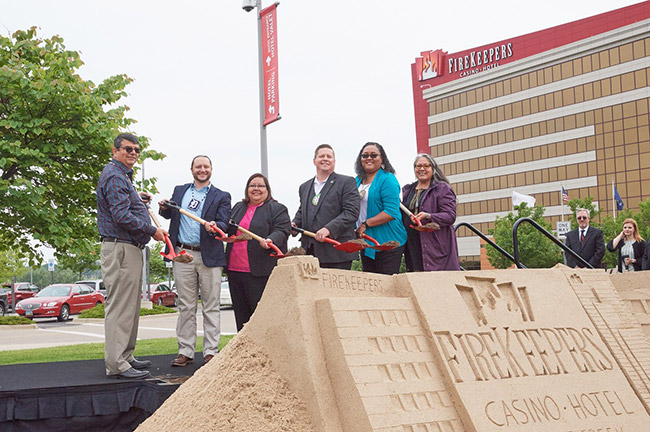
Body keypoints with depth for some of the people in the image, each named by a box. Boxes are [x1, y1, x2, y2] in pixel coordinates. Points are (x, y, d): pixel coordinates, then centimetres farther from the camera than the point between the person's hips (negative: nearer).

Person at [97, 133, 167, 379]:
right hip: (119, 249, -11)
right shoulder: (114, 176, -12)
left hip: (130, 249, 11)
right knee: (120, 306, -9)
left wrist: (137, 199, 22)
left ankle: (125, 357, 22)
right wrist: (152, 231, -15)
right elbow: (121, 216, -21)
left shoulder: (123, 175, 21)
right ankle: (116, 364, -6)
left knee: (130, 306, 15)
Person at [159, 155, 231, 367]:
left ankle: (211, 351, 8)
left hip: (209, 256, -2)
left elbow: (224, 223, -5)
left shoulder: (221, 196, 5)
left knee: (211, 306, 1)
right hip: (183, 254, 2)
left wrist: (214, 226, -27)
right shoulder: (179, 190, 15)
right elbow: (169, 214, 22)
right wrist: (164, 208, -1)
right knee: (186, 306, 6)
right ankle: (185, 351, 12)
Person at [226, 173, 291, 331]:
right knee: (241, 313, 11)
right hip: (235, 270, 6)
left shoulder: (277, 209, 2)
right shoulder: (238, 207, 21)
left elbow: (281, 231, -10)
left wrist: (270, 241, -30)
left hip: (260, 272, -6)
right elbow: (229, 231, 27)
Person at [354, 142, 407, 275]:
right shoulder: (358, 180, 13)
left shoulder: (387, 179, -9)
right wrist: (357, 230, 4)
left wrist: (365, 224, -17)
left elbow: (391, 212, -17)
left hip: (387, 243, -7)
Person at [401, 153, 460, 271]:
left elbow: (450, 216, -7)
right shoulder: (407, 190, 20)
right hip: (412, 247, 4)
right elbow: (402, 215, 28)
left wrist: (428, 217, -21)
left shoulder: (443, 189, 3)